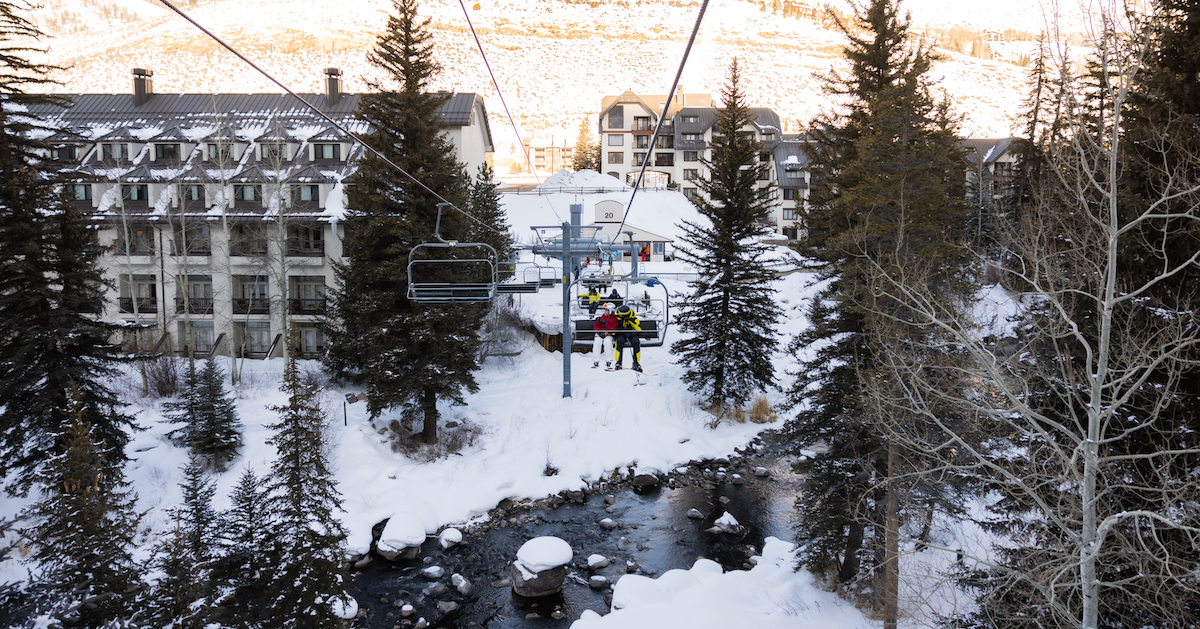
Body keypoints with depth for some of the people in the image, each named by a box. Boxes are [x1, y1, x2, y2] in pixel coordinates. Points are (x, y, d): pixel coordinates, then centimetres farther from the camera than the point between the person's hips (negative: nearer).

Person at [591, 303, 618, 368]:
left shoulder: (614, 319, 0)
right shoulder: (602, 317, 7)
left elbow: (613, 329, -12)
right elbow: (595, 326, 4)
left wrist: (605, 323, -19)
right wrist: (599, 332, -14)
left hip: (608, 334, -2)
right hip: (600, 334, 2)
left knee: (608, 342, -33)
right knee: (597, 342, -29)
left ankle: (608, 362, -26)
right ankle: (595, 362, -22)